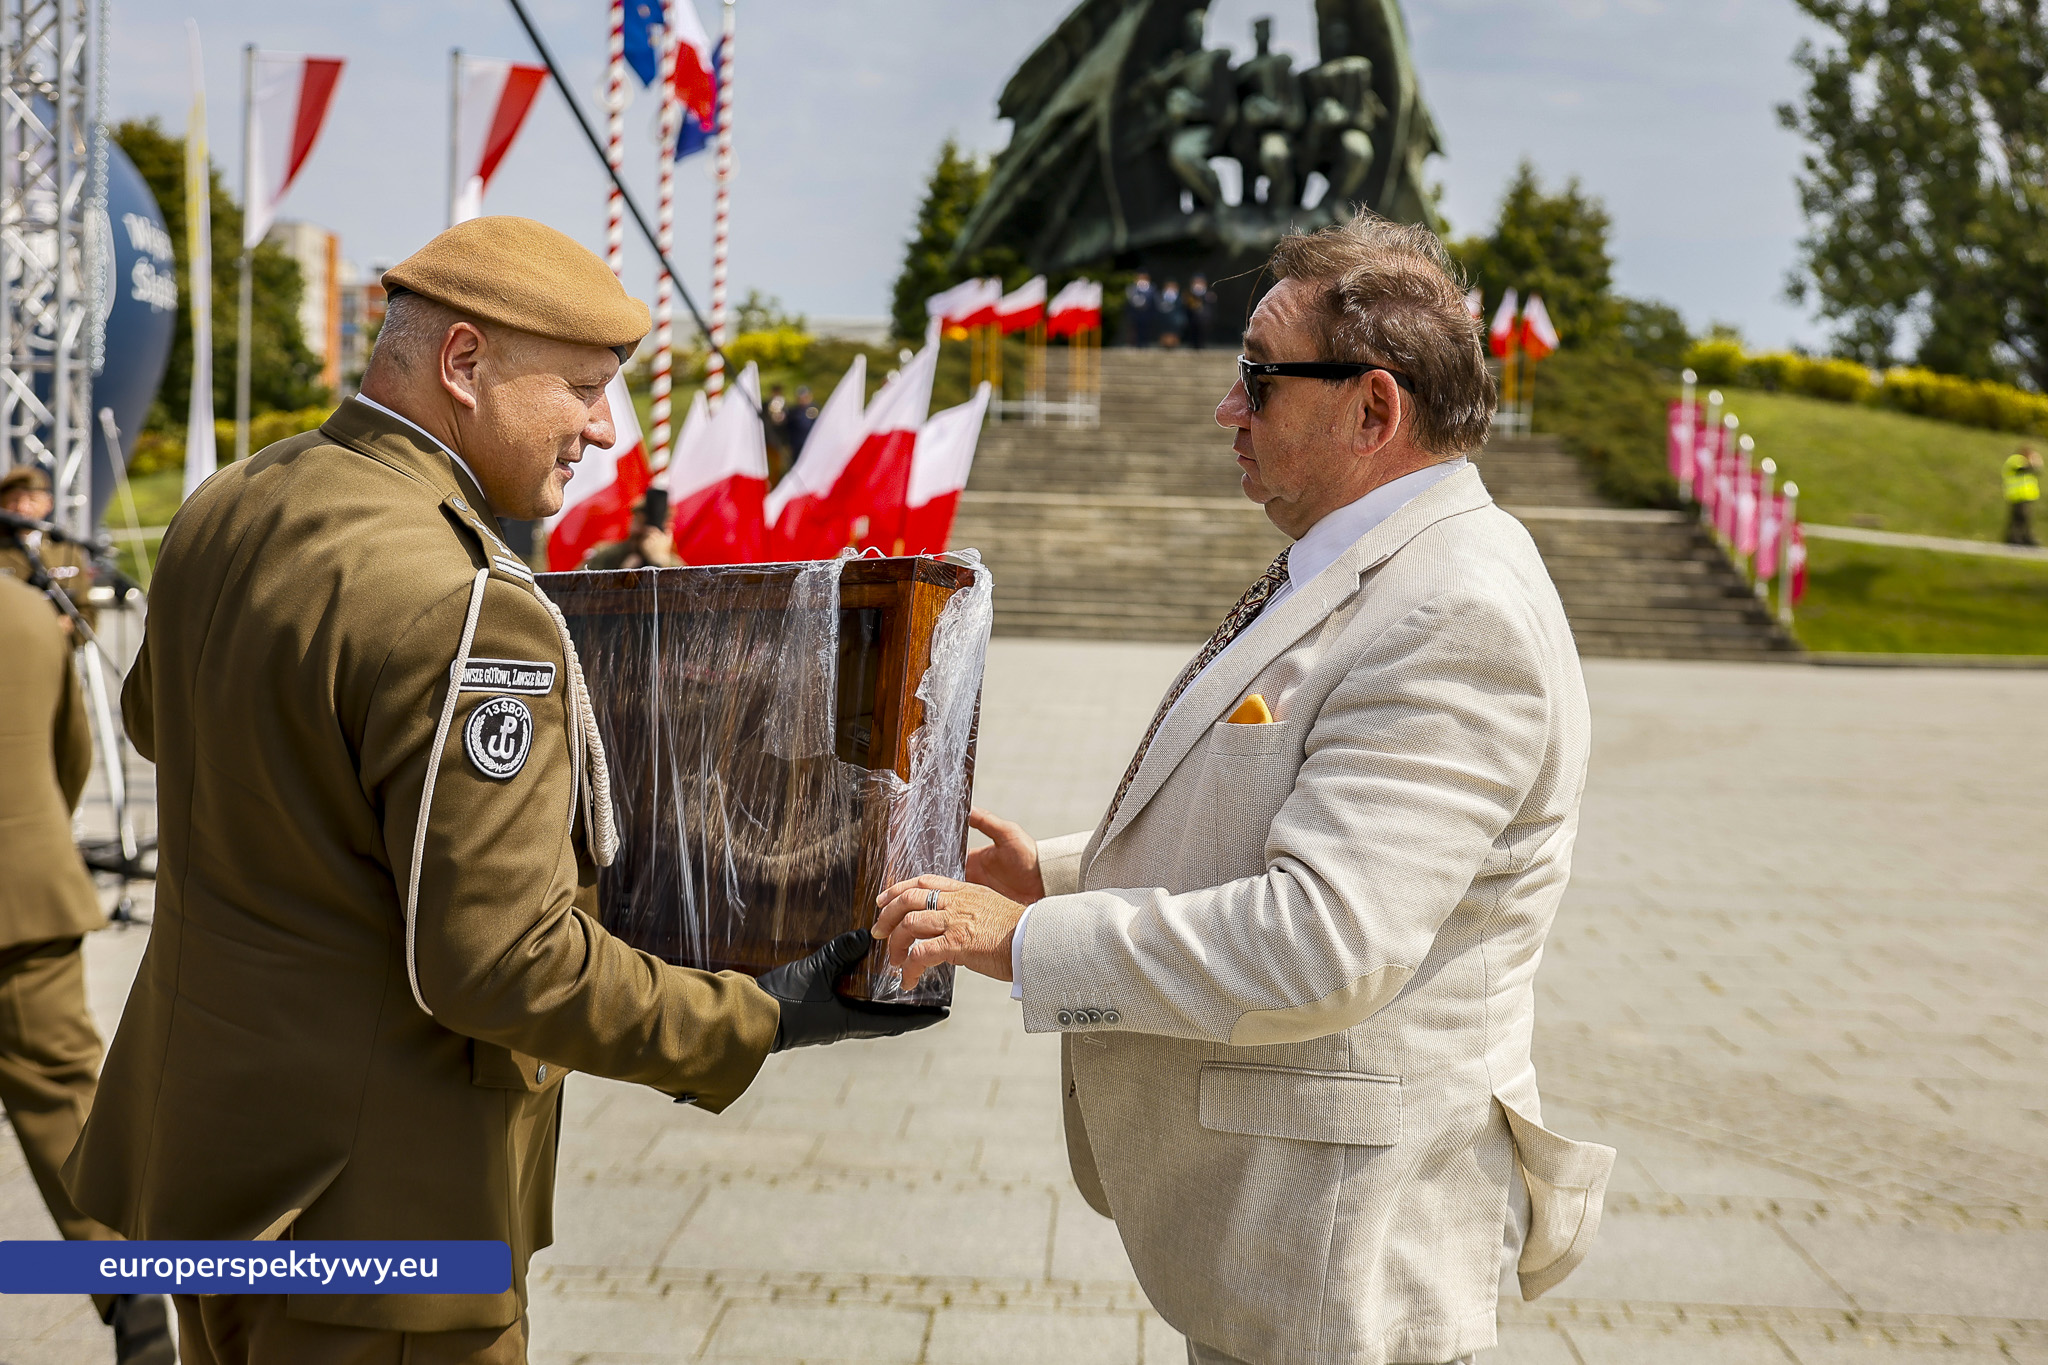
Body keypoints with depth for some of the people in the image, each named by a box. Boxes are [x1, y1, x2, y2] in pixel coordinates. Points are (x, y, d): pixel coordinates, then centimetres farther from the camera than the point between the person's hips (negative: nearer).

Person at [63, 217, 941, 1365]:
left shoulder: (229, 507, 3)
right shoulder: (470, 613, -26)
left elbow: (157, 714, 22)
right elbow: (498, 963, -26)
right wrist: (761, 1021, -16)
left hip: (198, 1125, 9)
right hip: (365, 1191, -9)